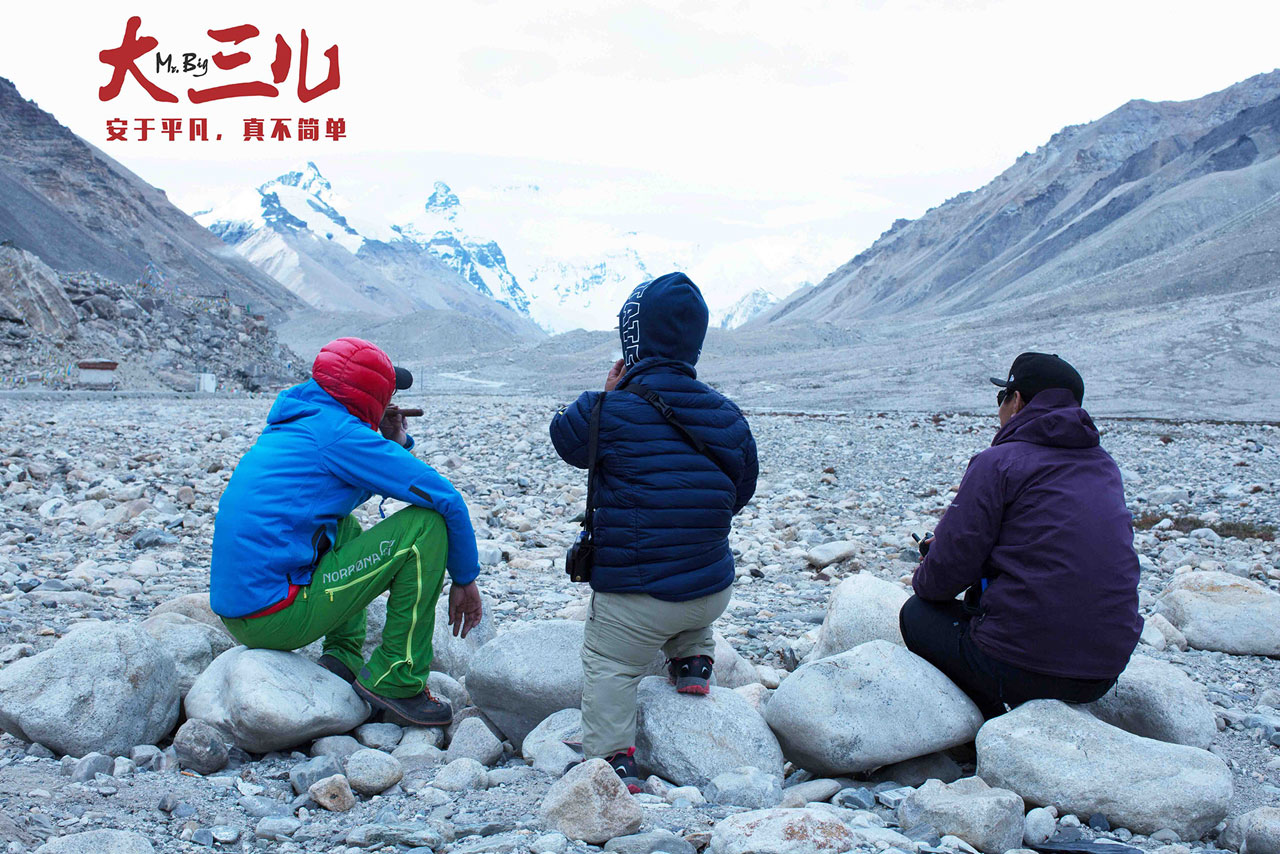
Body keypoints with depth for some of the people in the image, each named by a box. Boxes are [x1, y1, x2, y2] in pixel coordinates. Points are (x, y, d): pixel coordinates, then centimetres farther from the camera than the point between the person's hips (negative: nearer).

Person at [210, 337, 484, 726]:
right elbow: (447, 499, -11)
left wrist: (395, 442, 15)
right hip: (277, 617, -9)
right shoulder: (339, 433, -10)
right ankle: (396, 679, -3)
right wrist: (465, 578, 2)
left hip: (235, 611, 9)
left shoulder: (287, 427, 17)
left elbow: (361, 484, 32)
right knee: (425, 524, -9)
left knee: (345, 528, 34)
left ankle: (342, 659, 19)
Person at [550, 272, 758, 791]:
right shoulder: (728, 417, 1)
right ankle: (693, 661, 25)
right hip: (714, 590, 5)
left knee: (608, 665, 9)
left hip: (634, 596, -5)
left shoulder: (609, 411, -14)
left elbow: (566, 439, 7)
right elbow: (741, 494, 12)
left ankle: (612, 758, -3)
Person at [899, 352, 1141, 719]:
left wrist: (923, 580, 13)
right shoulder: (1105, 466, 13)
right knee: (981, 597, 30)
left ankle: (1000, 717, 5)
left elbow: (949, 572, -12)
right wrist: (951, 540, 24)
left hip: (1023, 668, -8)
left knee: (917, 613, 16)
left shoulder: (998, 462, -10)